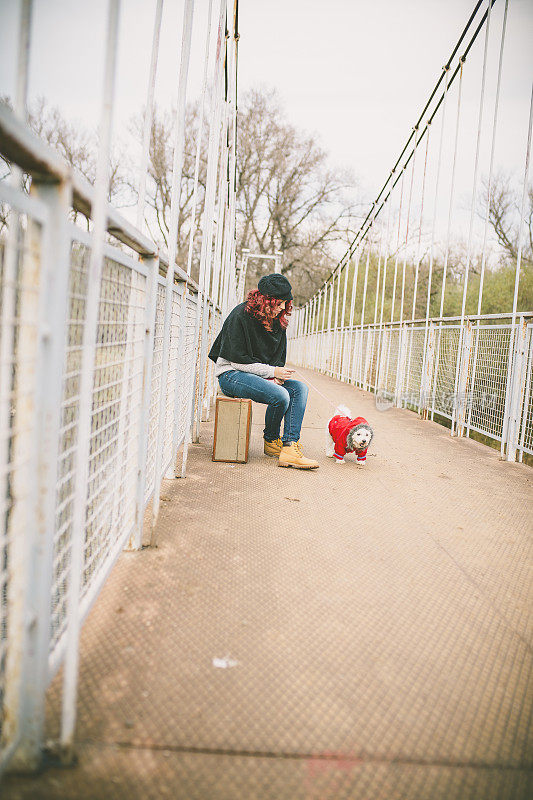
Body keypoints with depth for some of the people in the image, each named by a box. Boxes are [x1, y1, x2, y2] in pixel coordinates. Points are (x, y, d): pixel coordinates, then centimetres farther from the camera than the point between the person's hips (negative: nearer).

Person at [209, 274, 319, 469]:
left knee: (300, 388, -15)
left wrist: (276, 375, -7)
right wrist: (271, 372, -16)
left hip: (262, 376, 8)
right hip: (231, 375, -8)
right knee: (280, 396, -28)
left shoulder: (278, 320, 7)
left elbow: (279, 358, 15)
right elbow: (238, 361, -16)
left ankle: (290, 447, -22)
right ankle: (270, 441, 1)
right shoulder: (241, 316, -14)